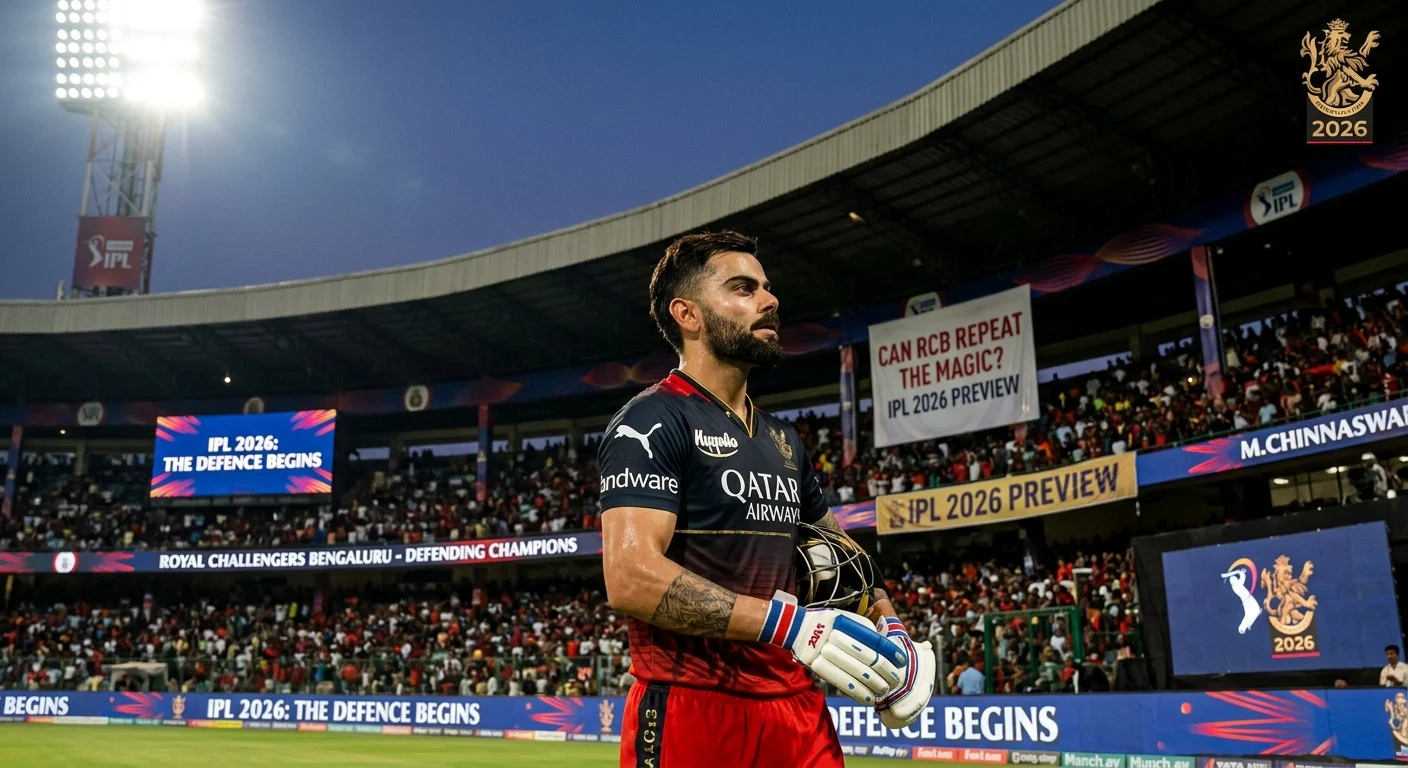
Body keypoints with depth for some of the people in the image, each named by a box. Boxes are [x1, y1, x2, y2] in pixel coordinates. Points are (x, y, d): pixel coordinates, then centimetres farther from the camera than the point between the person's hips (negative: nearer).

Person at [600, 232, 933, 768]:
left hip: (796, 707, 7)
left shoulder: (784, 439, 15)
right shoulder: (653, 421, -10)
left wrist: (888, 626, 9)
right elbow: (630, 577, -22)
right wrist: (790, 624, -25)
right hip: (691, 713, -7)